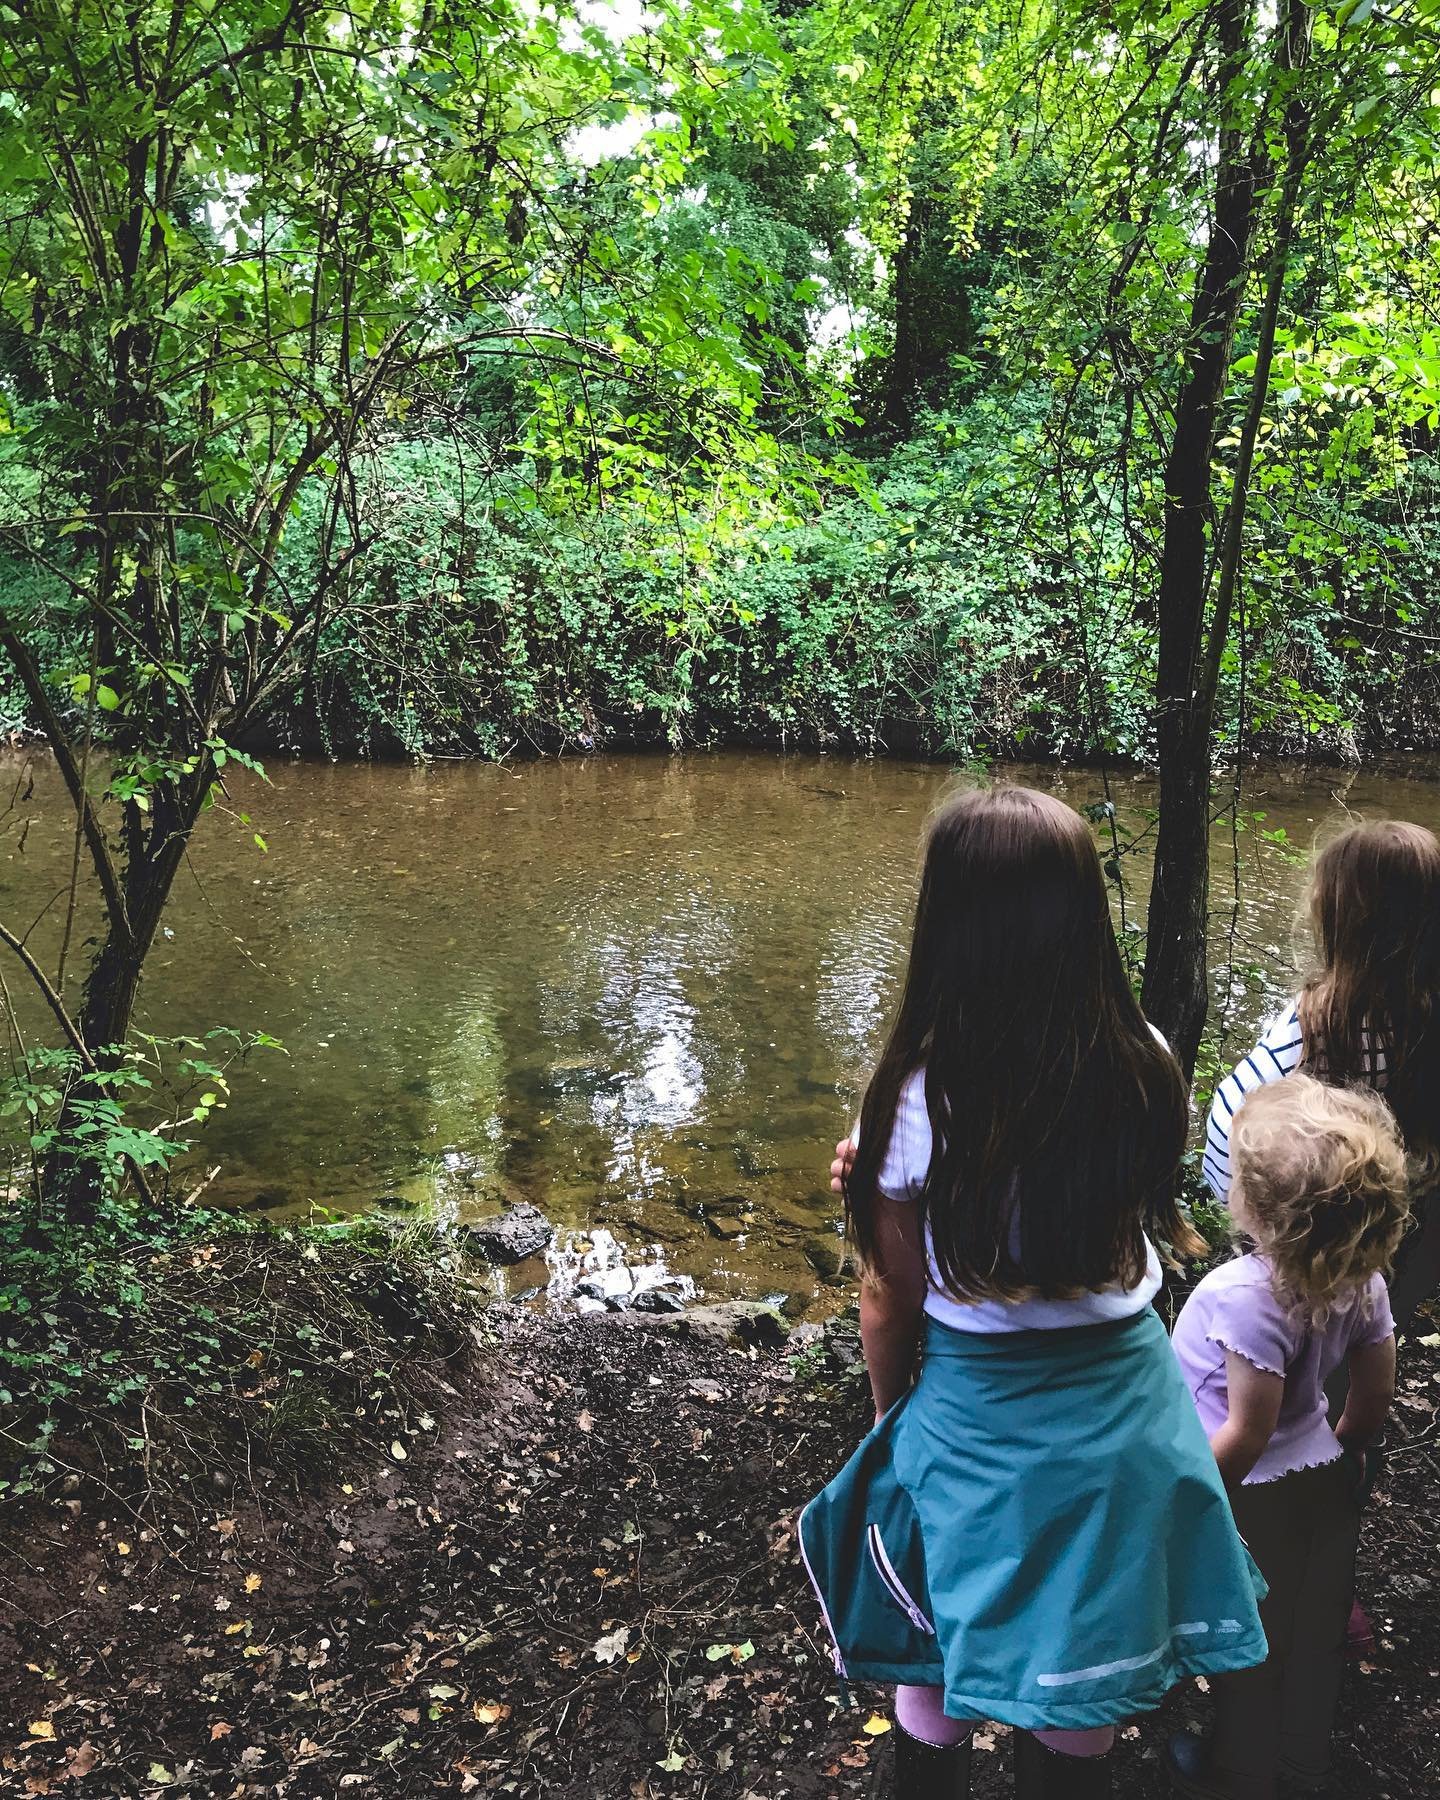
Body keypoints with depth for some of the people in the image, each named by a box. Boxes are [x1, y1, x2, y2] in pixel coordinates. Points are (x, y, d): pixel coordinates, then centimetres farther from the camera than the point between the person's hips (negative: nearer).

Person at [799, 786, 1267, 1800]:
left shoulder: (921, 1100, -22)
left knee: (938, 1700, 23)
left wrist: (892, 1413, 10)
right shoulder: (1146, 1070, -13)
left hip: (976, 1423, -3)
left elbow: (892, 1301, -10)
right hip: (1126, 1405, 3)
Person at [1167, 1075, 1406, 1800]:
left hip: (1255, 1498, -6)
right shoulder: (1364, 1278, -16)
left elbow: (1247, 1433, -29)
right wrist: (1345, 1451, 16)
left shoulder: (1249, 1297, -37)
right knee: (1315, 1625, 26)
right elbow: (1377, 1387, -2)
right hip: (1325, 1482, 6)